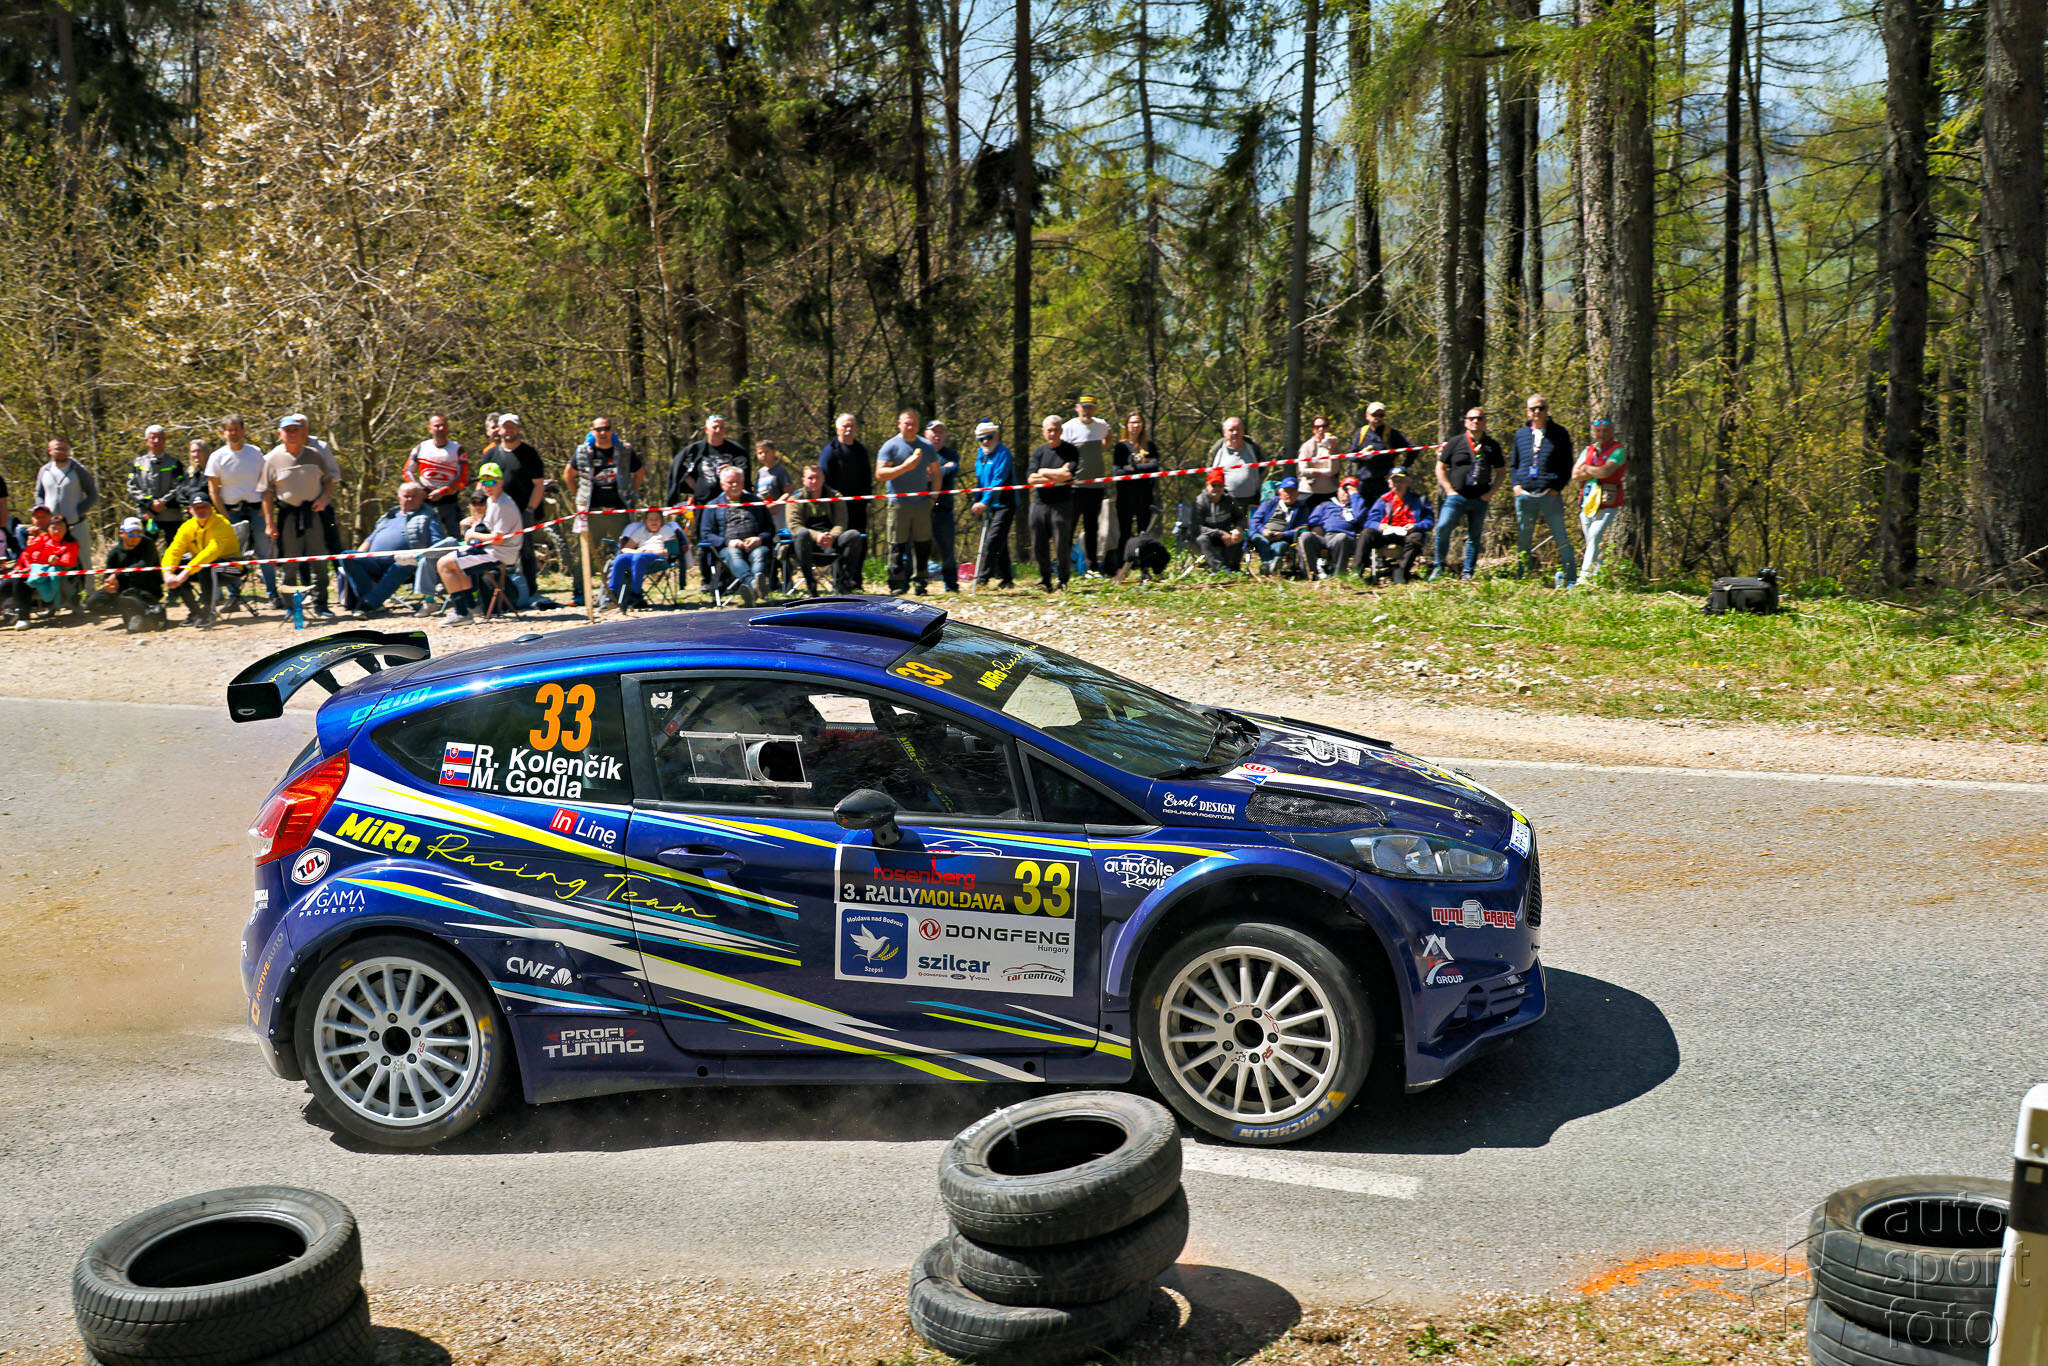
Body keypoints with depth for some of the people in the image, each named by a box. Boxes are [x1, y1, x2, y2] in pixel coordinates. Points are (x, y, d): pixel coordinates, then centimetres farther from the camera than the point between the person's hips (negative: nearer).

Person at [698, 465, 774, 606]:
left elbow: (770, 528, 20)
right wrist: (727, 542, -7)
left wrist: (760, 539, -4)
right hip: (728, 547, -1)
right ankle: (753, 584, -68)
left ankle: (758, 579, -70)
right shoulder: (713, 506, 22)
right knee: (733, 554, -38)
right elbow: (706, 534, 11)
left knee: (760, 553, -36)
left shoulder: (755, 502, 27)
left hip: (756, 546, 1)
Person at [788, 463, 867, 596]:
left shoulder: (835, 496, 14)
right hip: (810, 543, -2)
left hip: (832, 542, 2)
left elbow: (841, 523, 2)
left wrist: (832, 536, -22)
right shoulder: (796, 499, 8)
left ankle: (840, 580, -18)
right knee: (802, 534, -36)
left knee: (854, 535, -24)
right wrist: (816, 536, -23)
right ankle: (810, 583, -32)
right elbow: (794, 526, -6)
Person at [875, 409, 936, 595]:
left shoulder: (927, 446, 12)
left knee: (923, 544, 3)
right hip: (898, 504, -4)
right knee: (898, 545, -3)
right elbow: (880, 475, -11)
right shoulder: (890, 446, -2)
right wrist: (904, 467, -20)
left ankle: (920, 581, 13)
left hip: (922, 503, 4)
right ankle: (897, 584, 2)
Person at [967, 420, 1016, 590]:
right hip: (988, 506, 8)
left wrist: (985, 502, -28)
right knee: (1000, 543, 11)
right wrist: (976, 502, 21)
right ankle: (1006, 579, 17)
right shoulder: (980, 454, 14)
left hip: (1004, 504, -8)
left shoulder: (1003, 453, -12)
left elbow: (998, 480, -22)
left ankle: (983, 577, -15)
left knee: (993, 540, -15)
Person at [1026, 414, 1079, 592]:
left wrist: (1044, 472, -3)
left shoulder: (1070, 451, 2)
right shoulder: (1038, 452, 13)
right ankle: (1045, 581, 16)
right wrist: (1056, 477, -7)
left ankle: (1063, 581, 8)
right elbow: (1030, 478, 2)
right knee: (1039, 546, 4)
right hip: (1040, 503, 4)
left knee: (1062, 546, -6)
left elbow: (1068, 474, -13)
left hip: (1062, 504, -4)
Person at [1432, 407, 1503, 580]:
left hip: (1480, 500, 2)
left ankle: (1468, 574, 13)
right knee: (1443, 527, -19)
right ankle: (1438, 567, -5)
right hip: (1456, 496, -2)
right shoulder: (1455, 442, 5)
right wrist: (1449, 490, -2)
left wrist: (1491, 492, 2)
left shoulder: (1492, 446, 10)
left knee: (1474, 537, 4)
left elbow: (1501, 471, 17)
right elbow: (1440, 468, 8)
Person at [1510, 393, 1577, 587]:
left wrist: (1557, 488, -6)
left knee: (1561, 539, -5)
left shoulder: (1559, 433, 5)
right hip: (1524, 495, 3)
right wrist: (1516, 484, 5)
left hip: (1550, 496, -3)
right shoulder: (1521, 434, 13)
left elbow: (1567, 465, 6)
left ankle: (1571, 579, -1)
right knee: (1522, 541, 8)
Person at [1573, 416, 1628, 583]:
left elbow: (1605, 472, -17)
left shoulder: (1618, 451, -1)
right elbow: (1575, 475, 7)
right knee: (1591, 542, 6)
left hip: (1607, 504, -6)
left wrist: (1587, 469, 0)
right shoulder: (1588, 451, 17)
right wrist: (1596, 472, -5)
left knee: (1595, 537, -17)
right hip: (1587, 502, 6)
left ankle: (1585, 576, -21)